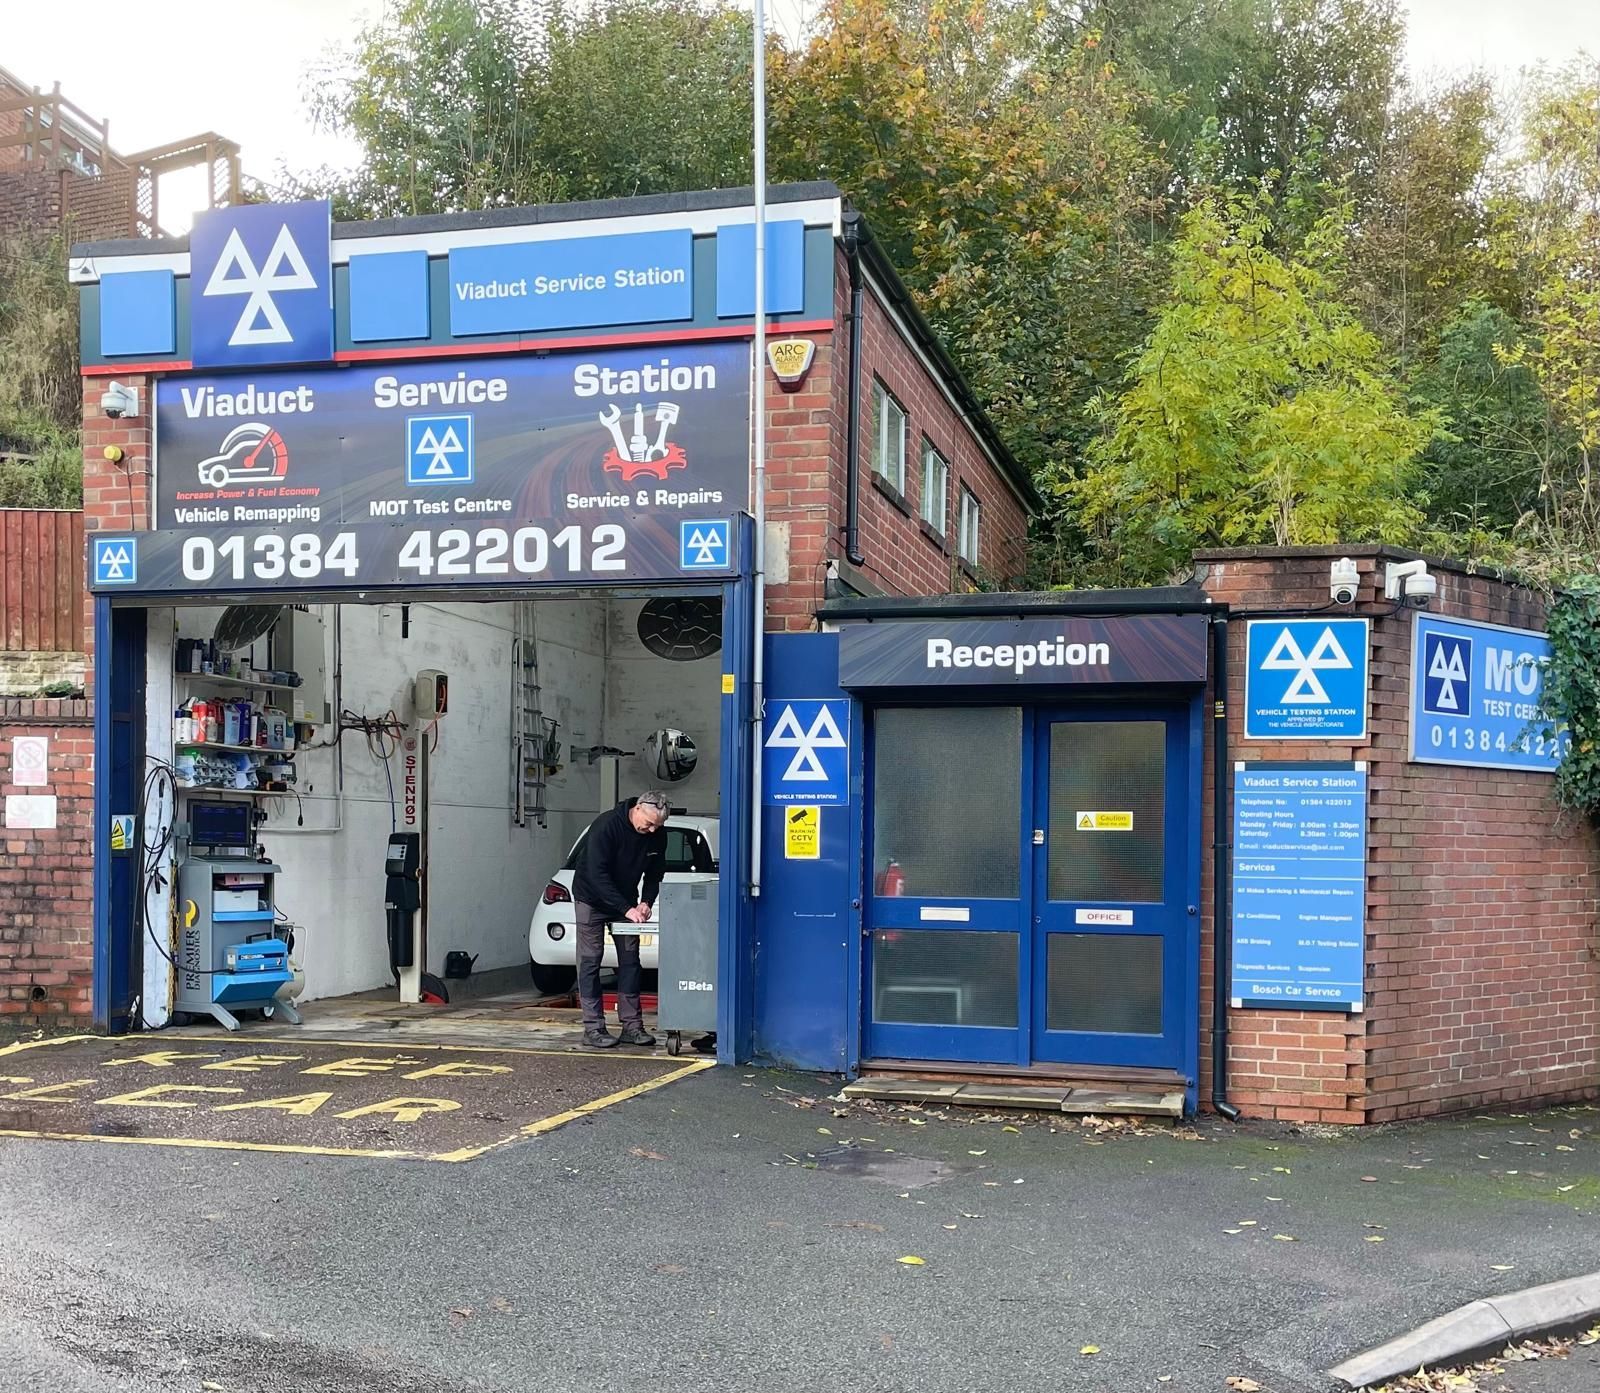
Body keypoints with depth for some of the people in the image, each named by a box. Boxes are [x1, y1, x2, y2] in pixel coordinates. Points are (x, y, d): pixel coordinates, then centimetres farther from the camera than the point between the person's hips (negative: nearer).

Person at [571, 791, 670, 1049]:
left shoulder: (658, 834, -12)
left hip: (626, 900, 5)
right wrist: (626, 909, -34)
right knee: (590, 961, -6)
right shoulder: (606, 826, -29)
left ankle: (631, 1025, 5)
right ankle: (593, 1028, -4)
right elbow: (597, 875, -31)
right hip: (592, 898, -5)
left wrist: (646, 902, -17)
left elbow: (655, 873, 1)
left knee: (630, 960, 2)